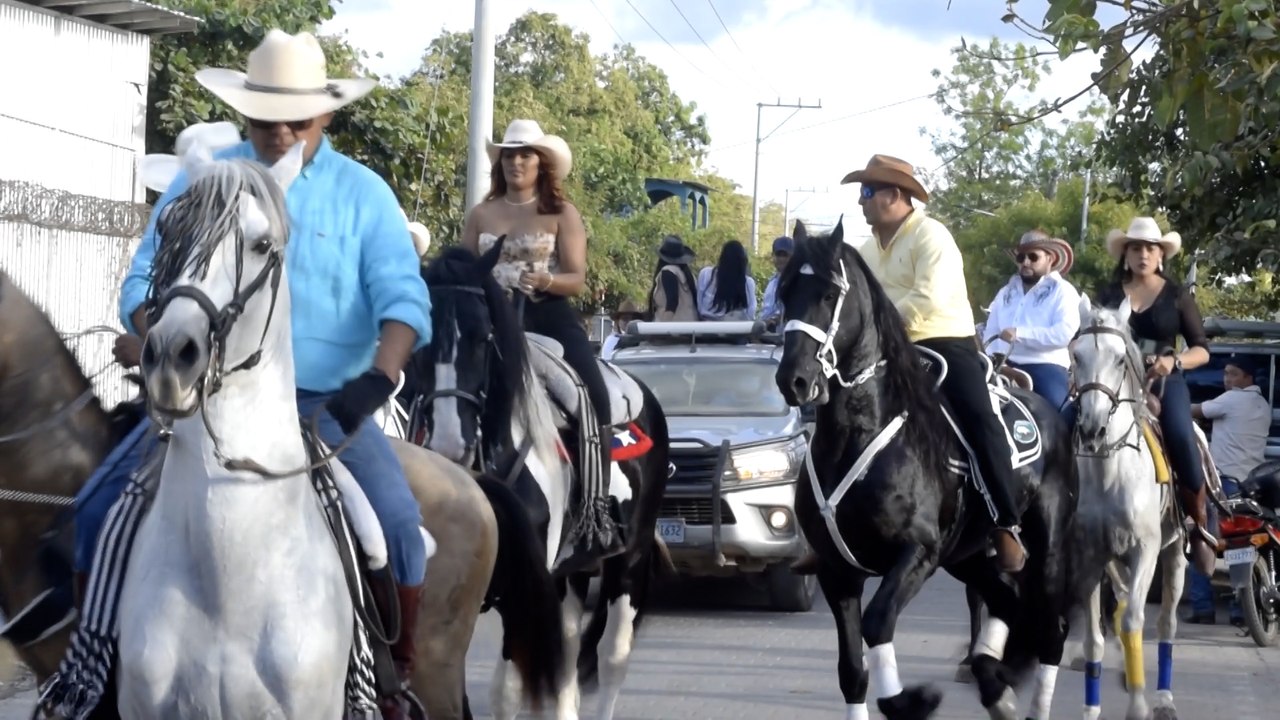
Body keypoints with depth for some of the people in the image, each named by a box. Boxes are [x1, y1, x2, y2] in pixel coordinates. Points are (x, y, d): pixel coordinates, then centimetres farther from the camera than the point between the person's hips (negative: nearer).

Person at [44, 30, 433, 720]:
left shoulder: (362, 193, 2)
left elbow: (402, 296, -7)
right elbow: (148, 276, 7)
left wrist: (377, 378, -27)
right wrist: (155, 338, -16)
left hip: (326, 402, -2)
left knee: (396, 521, -24)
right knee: (101, 504, -11)